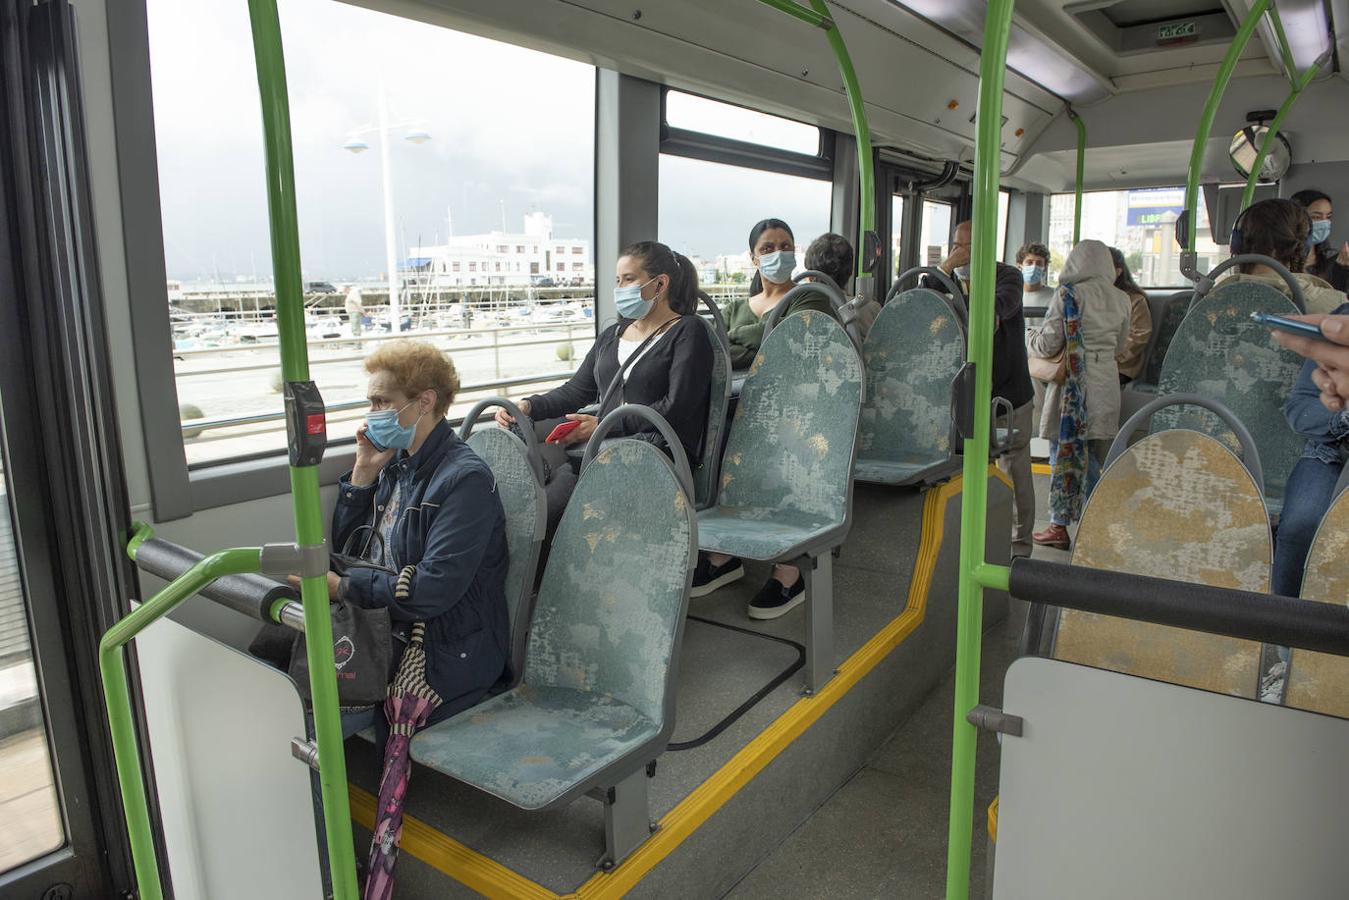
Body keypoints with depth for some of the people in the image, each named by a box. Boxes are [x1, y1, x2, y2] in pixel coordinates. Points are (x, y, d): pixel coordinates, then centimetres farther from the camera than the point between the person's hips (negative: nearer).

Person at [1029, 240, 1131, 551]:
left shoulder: (1068, 294, -9)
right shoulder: (1120, 300, 5)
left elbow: (1048, 345, -10)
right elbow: (1119, 346, 16)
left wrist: (1031, 336, 10)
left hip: (1073, 384, -4)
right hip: (1107, 383, 5)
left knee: (1065, 452, 4)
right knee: (1095, 456, 13)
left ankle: (1059, 526, 9)